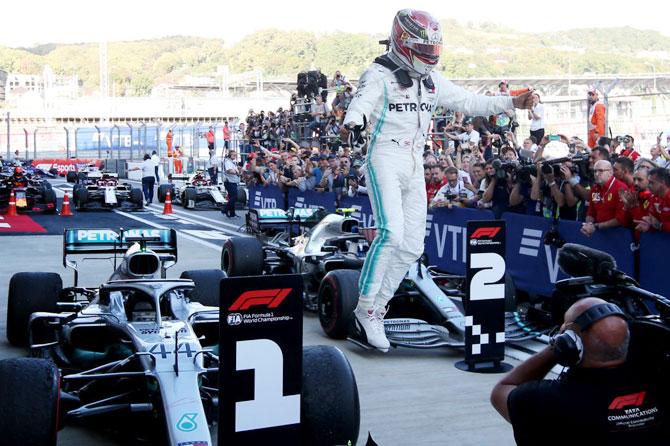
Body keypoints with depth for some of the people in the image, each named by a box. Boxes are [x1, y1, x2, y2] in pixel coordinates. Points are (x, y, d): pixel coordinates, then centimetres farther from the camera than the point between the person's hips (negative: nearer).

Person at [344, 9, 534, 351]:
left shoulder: (431, 81, 15)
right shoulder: (379, 75, -6)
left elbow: (469, 103, 21)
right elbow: (361, 102, -26)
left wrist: (512, 103, 14)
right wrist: (354, 122, -49)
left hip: (415, 166, 8)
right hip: (385, 159, -8)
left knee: (412, 246, 5)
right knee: (391, 233, -24)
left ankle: (376, 309, 16)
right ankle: (365, 308, -14)